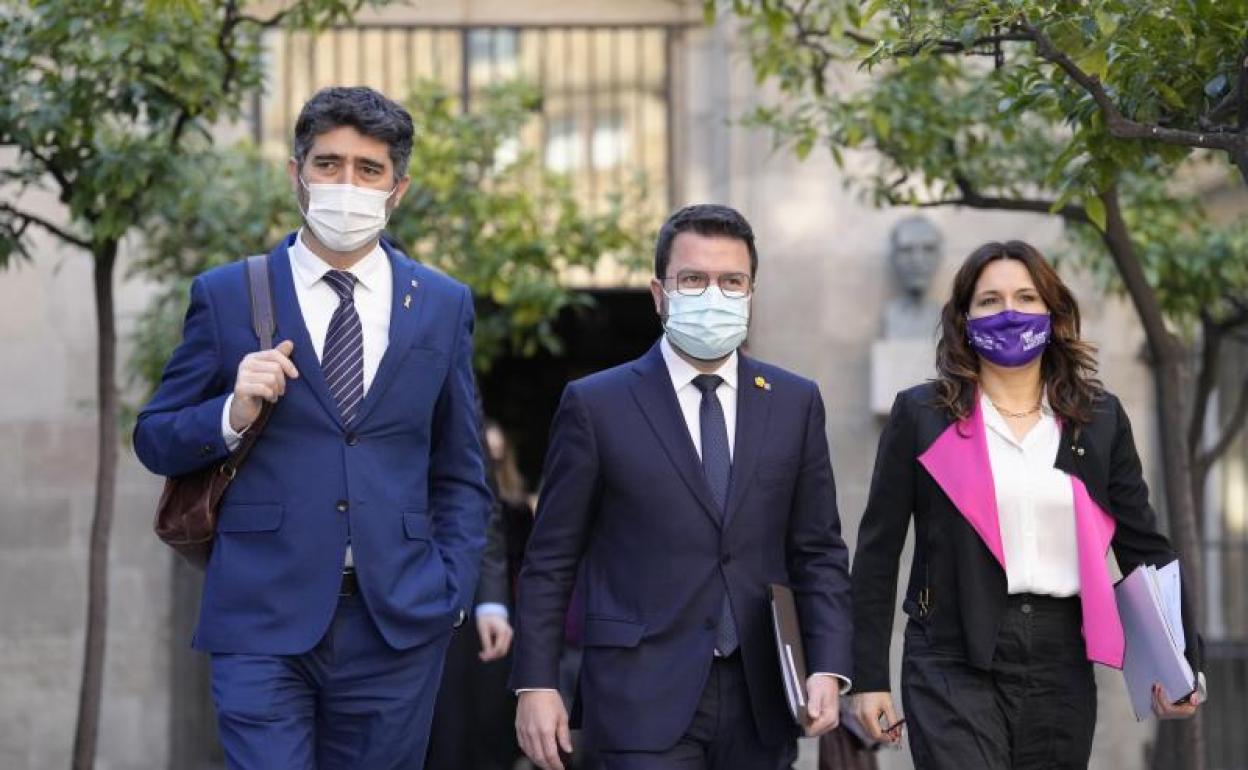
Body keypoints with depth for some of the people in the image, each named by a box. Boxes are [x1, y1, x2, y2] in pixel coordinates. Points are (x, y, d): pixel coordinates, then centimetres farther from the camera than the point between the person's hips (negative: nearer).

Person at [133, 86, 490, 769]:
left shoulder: (443, 306, 10)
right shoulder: (226, 297, 5)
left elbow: (459, 476, 15)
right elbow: (155, 440, 8)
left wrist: (450, 596, 3)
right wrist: (233, 414, -11)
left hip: (398, 625, 2)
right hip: (263, 620, -2)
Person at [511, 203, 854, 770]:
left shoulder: (795, 403, 9)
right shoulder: (595, 405, 0)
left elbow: (819, 552, 9)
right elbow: (550, 562, 1)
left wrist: (827, 667, -4)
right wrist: (536, 683, -5)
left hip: (759, 703, 4)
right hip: (646, 701, -3)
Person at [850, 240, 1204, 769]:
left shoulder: (1100, 419, 9)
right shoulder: (922, 417, 2)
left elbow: (1144, 547, 10)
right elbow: (877, 553, 3)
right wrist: (869, 676, -2)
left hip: (1061, 665, 3)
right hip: (955, 665, -3)